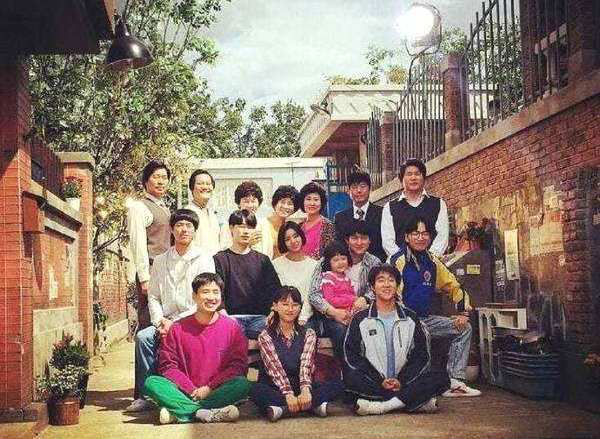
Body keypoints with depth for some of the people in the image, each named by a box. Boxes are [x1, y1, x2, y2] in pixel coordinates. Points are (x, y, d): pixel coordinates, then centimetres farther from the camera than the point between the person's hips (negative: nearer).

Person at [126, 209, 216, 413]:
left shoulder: (204, 260, 1)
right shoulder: (160, 261, 15)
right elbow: (153, 296, 13)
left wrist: (175, 322, -13)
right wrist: (160, 321, -6)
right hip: (166, 322, 4)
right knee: (143, 337, -22)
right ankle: (144, 395, -19)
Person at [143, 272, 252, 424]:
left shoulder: (232, 326, 2)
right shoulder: (179, 328, 5)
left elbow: (238, 365, -2)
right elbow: (167, 365, 2)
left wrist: (210, 388, -11)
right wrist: (192, 390, -10)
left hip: (218, 391, -1)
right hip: (186, 391, 1)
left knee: (243, 384, -30)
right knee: (151, 383, -22)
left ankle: (178, 412, -29)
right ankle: (207, 413, -32)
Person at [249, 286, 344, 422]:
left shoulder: (308, 334, 6)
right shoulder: (265, 336, -1)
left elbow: (306, 365, -10)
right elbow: (275, 367, -15)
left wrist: (305, 389, -30)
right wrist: (288, 394, -31)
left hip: (300, 388, 3)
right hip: (274, 390, -2)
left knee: (337, 385, -19)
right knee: (257, 391, -34)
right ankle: (313, 405, -33)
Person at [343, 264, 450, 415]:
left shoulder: (410, 318, 14)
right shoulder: (360, 319, 8)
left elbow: (422, 355, 8)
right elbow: (352, 356, -1)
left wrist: (402, 381, -9)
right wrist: (380, 381, -12)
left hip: (404, 383, 2)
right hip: (373, 384, -1)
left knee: (442, 378, -22)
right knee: (350, 378, -33)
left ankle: (381, 406, -33)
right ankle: (416, 401, -29)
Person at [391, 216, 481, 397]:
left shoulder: (432, 262, 11)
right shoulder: (399, 261, -11)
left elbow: (454, 286, 18)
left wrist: (464, 312, 6)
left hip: (426, 319, 8)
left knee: (464, 328, 1)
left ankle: (455, 382, -3)